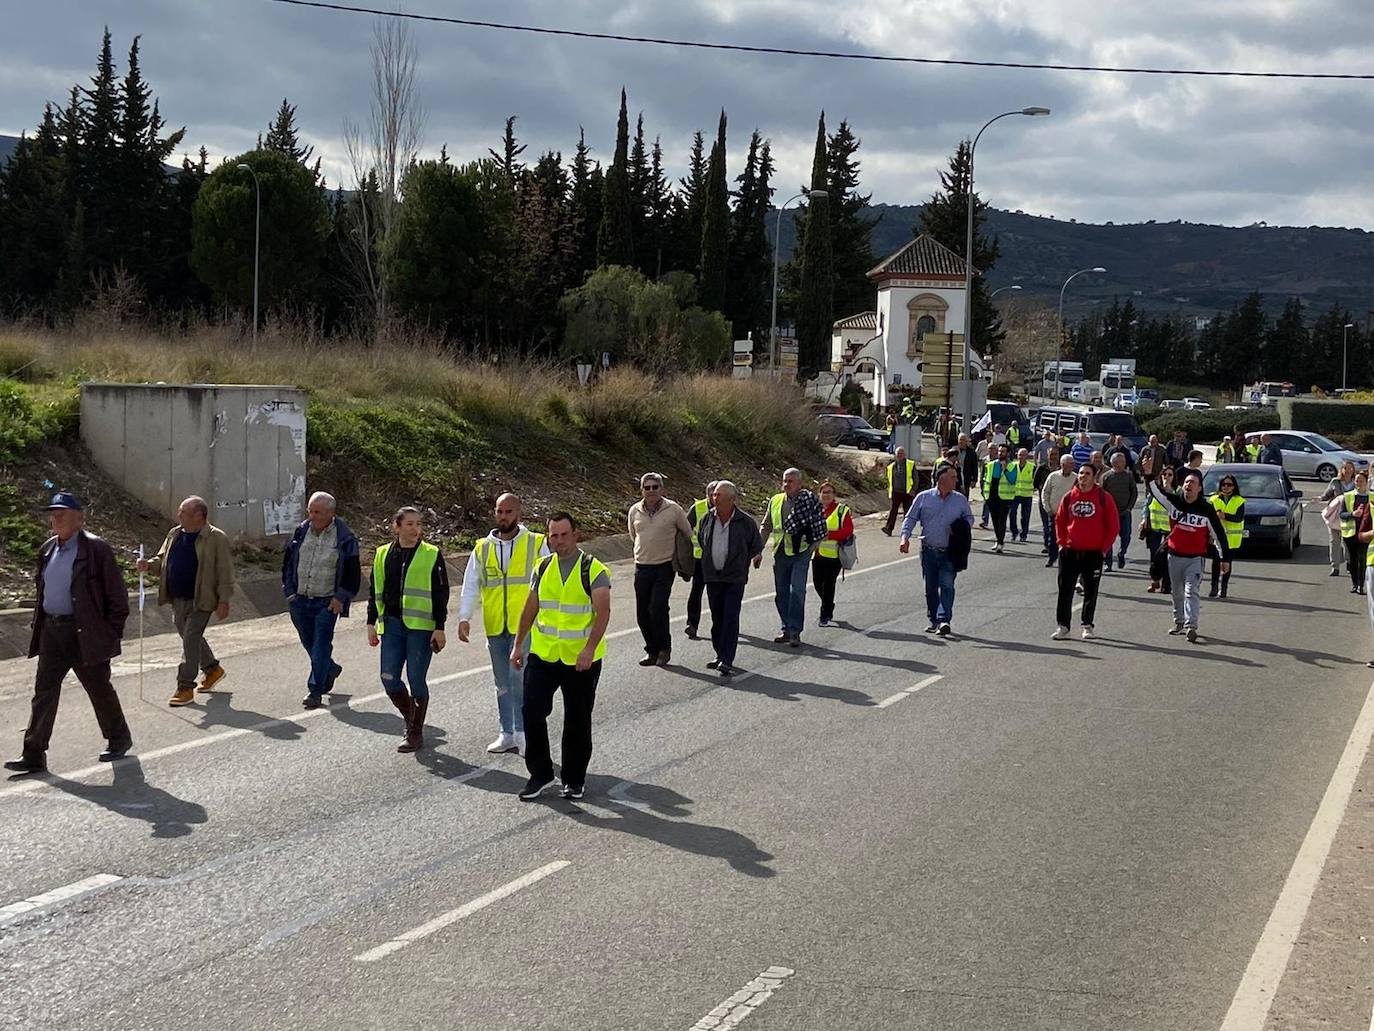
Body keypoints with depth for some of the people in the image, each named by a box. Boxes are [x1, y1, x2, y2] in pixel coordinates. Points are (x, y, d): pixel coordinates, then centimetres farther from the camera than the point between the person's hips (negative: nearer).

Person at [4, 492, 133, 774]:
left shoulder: (96, 549, -11)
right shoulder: (47, 549, 11)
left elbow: (116, 594, -10)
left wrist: (112, 632, -11)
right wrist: (39, 625, 13)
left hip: (85, 634, -6)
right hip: (52, 632, 6)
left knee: (99, 689, 8)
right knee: (44, 692, 3)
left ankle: (119, 739, 27)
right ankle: (33, 755, 4)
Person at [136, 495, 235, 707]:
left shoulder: (216, 538, -10)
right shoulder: (174, 535, 9)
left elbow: (225, 572, -10)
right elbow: (162, 560, 19)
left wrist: (223, 601, -14)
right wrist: (149, 565, -4)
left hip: (201, 600, -7)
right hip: (178, 599, 7)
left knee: (190, 639, -10)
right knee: (190, 637, 19)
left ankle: (185, 687, -4)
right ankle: (212, 669, 41)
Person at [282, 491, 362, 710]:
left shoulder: (344, 538, -9)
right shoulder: (301, 532, 4)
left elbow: (353, 573, -4)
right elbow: (288, 562, 13)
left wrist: (341, 598, -10)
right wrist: (289, 591, 6)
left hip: (327, 603, -5)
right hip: (300, 600, 5)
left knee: (321, 646, -5)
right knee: (308, 643, 15)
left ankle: (315, 690, 1)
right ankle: (331, 669, 41)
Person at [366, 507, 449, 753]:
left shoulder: (432, 556, 0)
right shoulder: (383, 555, 10)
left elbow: (440, 594, -1)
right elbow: (375, 591, 16)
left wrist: (439, 628, -6)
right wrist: (371, 623, 12)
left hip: (421, 626, -4)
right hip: (392, 625, 4)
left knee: (416, 680, -2)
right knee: (389, 679, -1)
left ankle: (416, 733, 12)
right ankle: (411, 719, 23)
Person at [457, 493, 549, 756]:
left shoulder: (536, 544, 0)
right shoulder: (482, 548, 8)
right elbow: (470, 586, 7)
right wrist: (464, 617, -6)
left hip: (524, 626, -4)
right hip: (495, 628, 4)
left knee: (519, 679, -16)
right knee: (502, 684, 12)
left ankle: (522, 734, -9)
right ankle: (507, 734, 21)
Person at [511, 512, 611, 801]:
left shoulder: (593, 570, -8)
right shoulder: (542, 569, 7)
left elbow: (603, 613, -14)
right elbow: (530, 609, 14)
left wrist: (589, 650, -24)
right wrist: (518, 644, 11)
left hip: (581, 659, -4)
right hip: (543, 655, 4)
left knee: (577, 721, 6)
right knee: (532, 712, -4)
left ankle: (574, 779, 20)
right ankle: (540, 774, 10)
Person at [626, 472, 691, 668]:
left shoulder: (673, 509, -6)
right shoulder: (634, 511, 4)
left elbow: (688, 534, 7)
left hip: (665, 567, -4)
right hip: (642, 566, 4)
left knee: (658, 608, -14)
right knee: (642, 612, 5)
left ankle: (664, 649, 3)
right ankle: (652, 651, 18)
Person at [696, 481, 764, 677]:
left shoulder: (745, 521, -9)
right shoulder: (707, 519, 0)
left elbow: (756, 546, 6)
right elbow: (700, 540, 20)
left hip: (735, 578, -4)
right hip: (712, 577, 4)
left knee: (730, 618, -10)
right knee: (717, 618, 12)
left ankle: (727, 661, -11)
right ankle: (720, 655, 25)